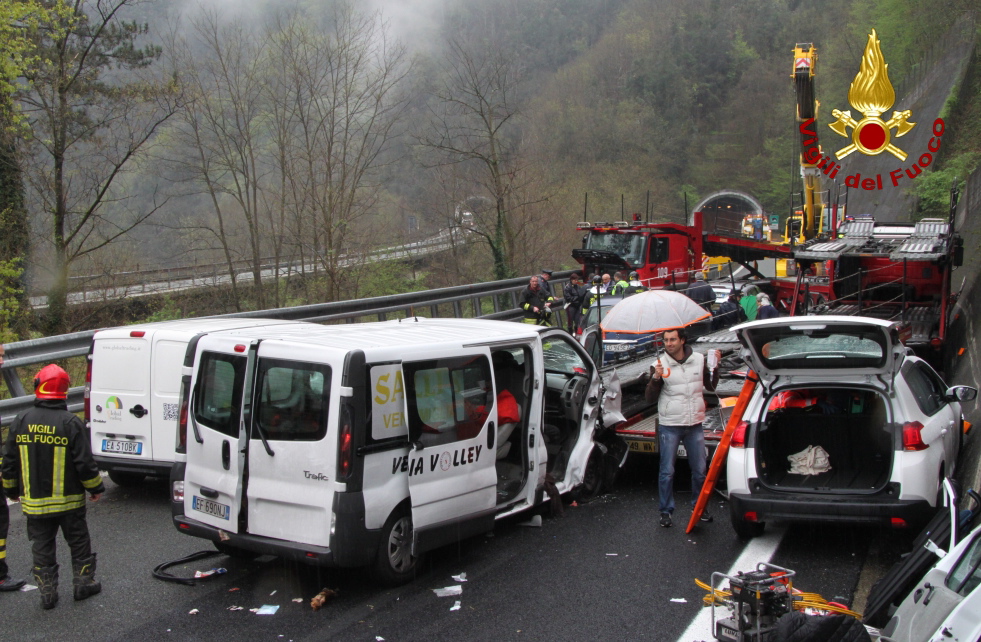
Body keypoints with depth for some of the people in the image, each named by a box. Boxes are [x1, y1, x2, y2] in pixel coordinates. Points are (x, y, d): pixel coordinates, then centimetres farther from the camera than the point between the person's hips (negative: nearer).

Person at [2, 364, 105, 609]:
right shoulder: (71, 423, -14)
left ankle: (48, 594, 17)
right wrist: (96, 488, 3)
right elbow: (84, 462, -12)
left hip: (34, 502, 3)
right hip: (68, 500, -2)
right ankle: (83, 584, 23)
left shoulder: (21, 421, -2)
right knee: (78, 543, 15)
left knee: (42, 548, 12)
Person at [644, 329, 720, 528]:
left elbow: (711, 386, 12)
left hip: (694, 424, 3)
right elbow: (650, 398, -8)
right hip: (669, 426, -3)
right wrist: (655, 378, -23)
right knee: (667, 471, 2)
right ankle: (666, 511, 14)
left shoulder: (699, 359, 0)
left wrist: (716, 367, -2)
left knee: (700, 470, 11)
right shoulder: (660, 364, -7)